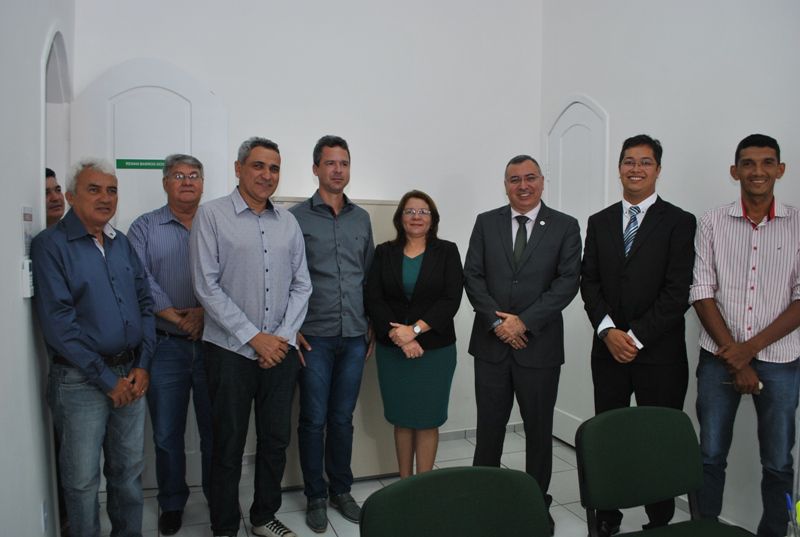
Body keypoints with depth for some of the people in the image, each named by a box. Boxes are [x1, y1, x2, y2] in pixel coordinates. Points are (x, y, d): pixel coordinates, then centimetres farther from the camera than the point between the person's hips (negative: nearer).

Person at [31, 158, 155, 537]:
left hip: (131, 376, 5)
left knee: (129, 471, 14)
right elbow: (57, 322, -14)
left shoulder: (122, 243, 9)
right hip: (80, 381, -5)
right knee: (82, 480, 7)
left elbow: (144, 302, 11)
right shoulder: (50, 245, -8)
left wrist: (142, 365, -1)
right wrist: (106, 378, -13)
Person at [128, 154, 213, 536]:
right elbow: (139, 278, -7)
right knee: (167, 432, 10)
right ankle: (172, 504, 28)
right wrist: (174, 315, -16)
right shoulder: (144, 228, 6)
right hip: (165, 346, 0)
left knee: (215, 428, 8)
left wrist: (205, 311, -17)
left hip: (212, 343, 0)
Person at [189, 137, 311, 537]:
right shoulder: (212, 216, -5)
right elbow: (207, 287, -10)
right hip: (231, 351, -4)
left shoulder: (288, 222, 8)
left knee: (276, 440, 13)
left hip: (281, 351, 4)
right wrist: (254, 338, -12)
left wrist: (283, 336, -5)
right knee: (229, 445, 7)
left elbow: (301, 285, 9)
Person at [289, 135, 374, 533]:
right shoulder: (297, 217, -2)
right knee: (314, 420, 5)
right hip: (314, 337, -3)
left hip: (354, 337, 3)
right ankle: (315, 496, 21)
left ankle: (341, 489, 27)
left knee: (342, 418, 12)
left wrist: (374, 327, 12)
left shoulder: (361, 218, 10)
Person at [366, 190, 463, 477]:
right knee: (401, 418, 10)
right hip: (392, 349, 2)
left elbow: (451, 300, -8)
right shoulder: (384, 253, 6)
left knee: (427, 419, 3)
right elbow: (374, 299, -2)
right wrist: (398, 336, -13)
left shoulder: (447, 252, 2)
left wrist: (415, 330, -16)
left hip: (435, 349, -2)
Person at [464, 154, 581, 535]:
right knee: (489, 427, 10)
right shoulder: (486, 222, 6)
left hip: (539, 344, -1)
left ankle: (538, 503, 26)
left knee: (539, 429, 11)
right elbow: (472, 276, 1)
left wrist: (524, 321, -15)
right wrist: (496, 320, -11)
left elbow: (568, 281, -7)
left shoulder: (565, 227, 1)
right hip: (491, 343, 1)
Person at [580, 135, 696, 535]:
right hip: (609, 349, 3)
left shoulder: (679, 222, -2)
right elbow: (589, 282, 6)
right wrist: (608, 330, -8)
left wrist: (637, 336, -13)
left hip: (660, 352, -3)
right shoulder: (600, 222, 11)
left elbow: (678, 292, -9)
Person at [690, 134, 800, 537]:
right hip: (719, 356, 0)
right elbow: (702, 293, -1)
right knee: (710, 455, 7)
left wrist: (750, 348, -11)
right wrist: (733, 357, -7)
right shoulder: (712, 223, 2)